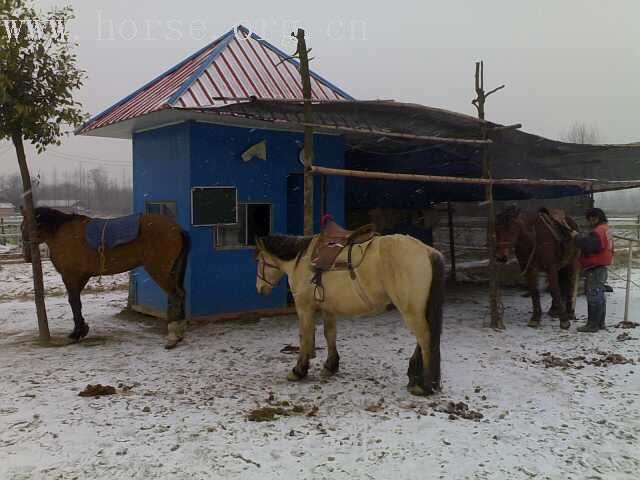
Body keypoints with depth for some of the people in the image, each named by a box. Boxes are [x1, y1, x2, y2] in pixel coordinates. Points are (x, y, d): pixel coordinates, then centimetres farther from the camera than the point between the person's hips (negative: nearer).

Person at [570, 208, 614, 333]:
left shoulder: (597, 232, -18)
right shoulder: (606, 231, 16)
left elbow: (586, 245, -27)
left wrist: (576, 236, -13)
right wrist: (581, 236, 5)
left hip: (595, 269, -11)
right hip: (601, 268, 11)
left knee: (593, 297, -7)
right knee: (599, 296, 16)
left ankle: (592, 324, -3)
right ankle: (600, 323, 25)